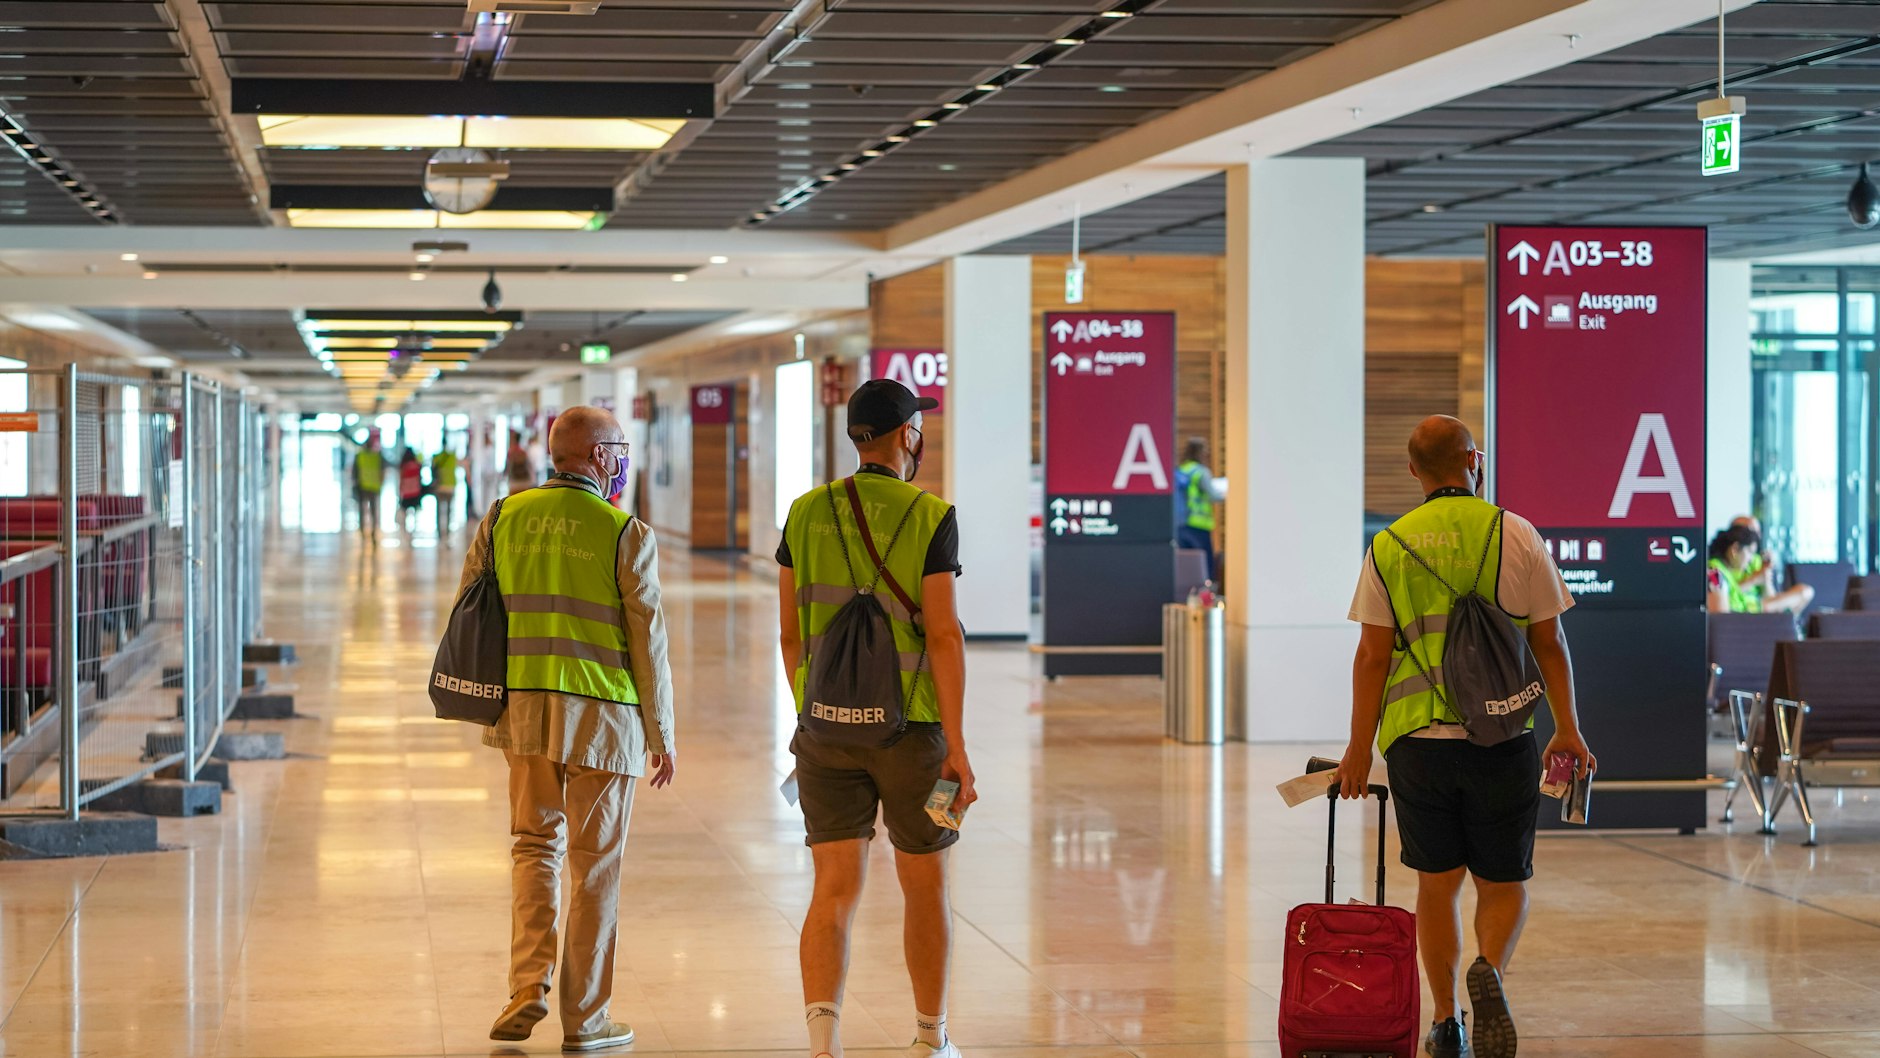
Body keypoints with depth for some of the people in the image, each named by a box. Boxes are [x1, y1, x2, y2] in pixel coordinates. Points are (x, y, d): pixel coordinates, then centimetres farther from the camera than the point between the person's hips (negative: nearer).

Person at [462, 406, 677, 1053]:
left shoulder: (502, 518, 3)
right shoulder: (627, 534, -8)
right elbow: (648, 641, -6)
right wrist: (662, 734, 3)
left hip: (522, 707, 3)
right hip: (601, 710, -3)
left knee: (536, 845, 18)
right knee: (594, 863, 6)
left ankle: (529, 986, 2)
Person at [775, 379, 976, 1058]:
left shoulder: (806, 514, 3)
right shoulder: (930, 518, -9)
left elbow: (791, 633, 7)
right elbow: (943, 633, -14)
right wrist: (957, 746, -12)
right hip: (911, 728, -3)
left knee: (836, 889, 0)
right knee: (925, 886, 14)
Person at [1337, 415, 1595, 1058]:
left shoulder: (1389, 546, 2)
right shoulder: (1515, 536, 0)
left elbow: (1372, 655, 0)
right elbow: (1549, 644, 2)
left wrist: (1360, 746, 6)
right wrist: (1567, 732, 11)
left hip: (1417, 740, 1)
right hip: (1503, 739, -1)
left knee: (1438, 882, 14)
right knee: (1504, 883, 10)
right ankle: (1490, 971, -18)